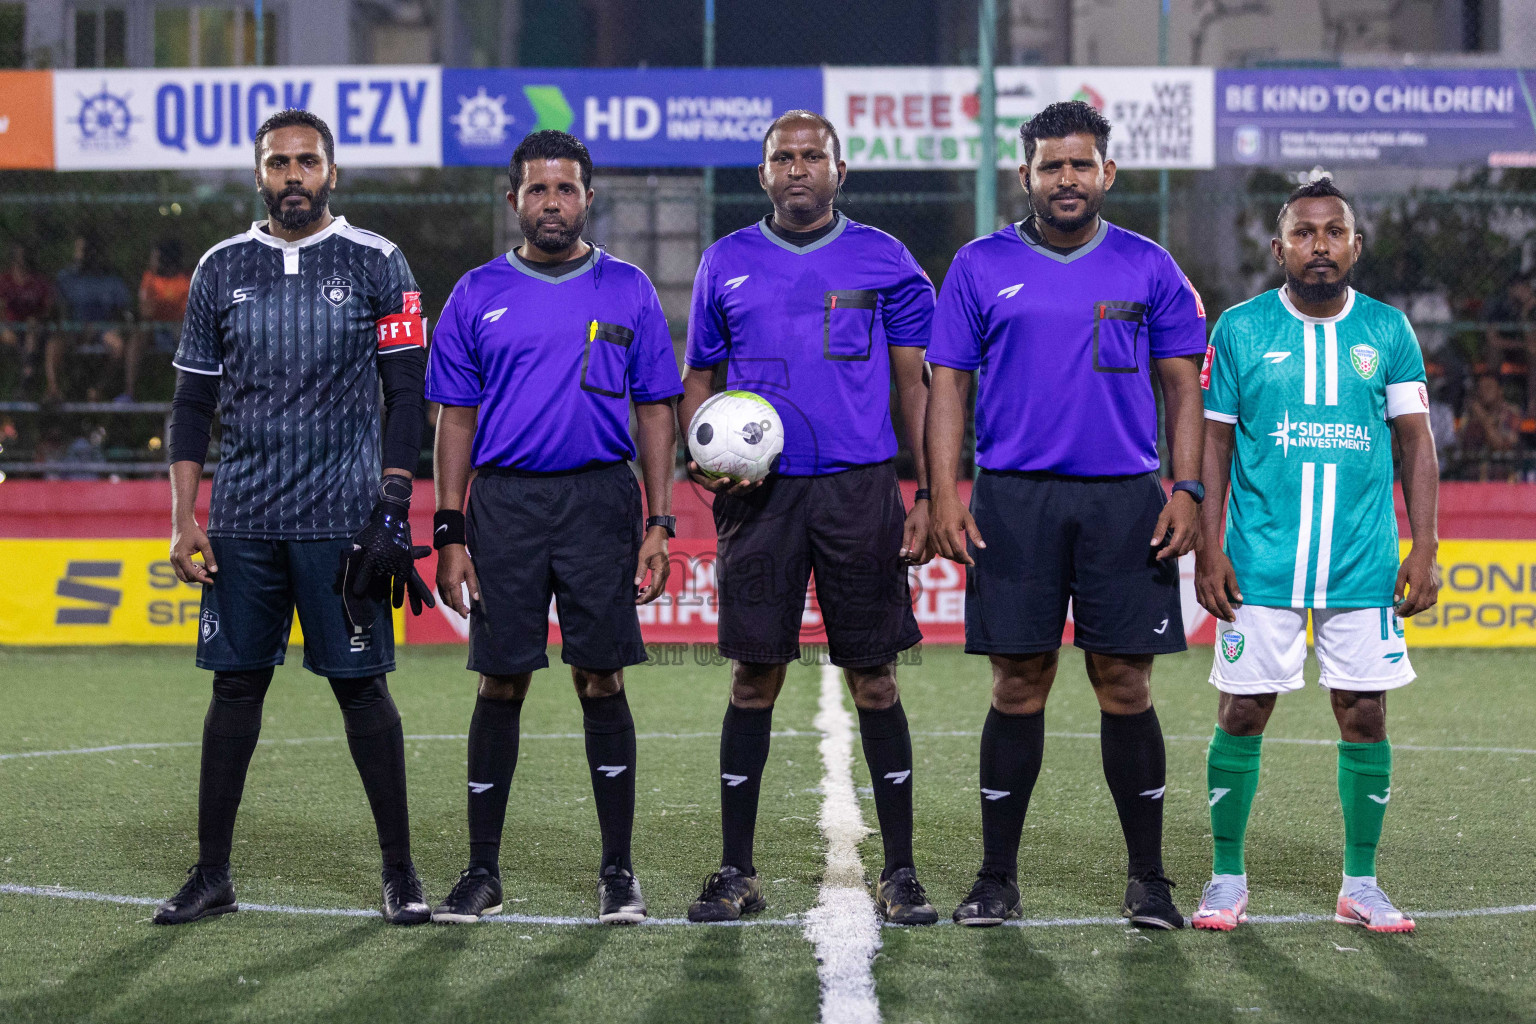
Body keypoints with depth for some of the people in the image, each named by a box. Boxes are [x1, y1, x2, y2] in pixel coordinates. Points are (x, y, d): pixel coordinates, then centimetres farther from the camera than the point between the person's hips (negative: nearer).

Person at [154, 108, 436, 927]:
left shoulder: (376, 264, 2)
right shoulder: (222, 269, 10)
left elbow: (406, 394, 1)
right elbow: (192, 403, 12)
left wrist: (393, 506, -8)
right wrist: (183, 519, 3)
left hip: (342, 517, -3)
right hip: (242, 521, 3)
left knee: (360, 685, -1)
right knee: (235, 686, 5)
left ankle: (399, 871, 7)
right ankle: (211, 874, 11)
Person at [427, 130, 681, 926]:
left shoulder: (627, 291, 7)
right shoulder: (479, 295, 7)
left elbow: (656, 411, 7)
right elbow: (455, 420, 7)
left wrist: (660, 524, -1)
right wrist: (449, 535, 0)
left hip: (600, 501, 0)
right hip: (505, 502, 1)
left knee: (601, 680, 0)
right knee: (500, 685, 2)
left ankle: (617, 872, 7)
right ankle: (482, 873, 10)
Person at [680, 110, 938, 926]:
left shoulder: (883, 261, 6)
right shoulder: (727, 263, 10)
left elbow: (915, 384, 6)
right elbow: (698, 380, 15)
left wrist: (930, 498, -2)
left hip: (860, 490, -1)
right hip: (760, 493, 1)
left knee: (874, 681, 0)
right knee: (753, 681, 3)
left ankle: (900, 872, 7)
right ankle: (736, 872, 10)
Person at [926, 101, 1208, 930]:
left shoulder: (1148, 268, 8)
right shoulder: (981, 267, 6)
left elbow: (1181, 385, 9)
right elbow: (947, 385, 6)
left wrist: (1186, 490, -2)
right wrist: (943, 497, -4)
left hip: (1125, 500, 0)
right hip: (1014, 497, 0)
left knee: (1125, 686, 1)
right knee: (1018, 685, 2)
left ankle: (1147, 878, 9)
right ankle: (997, 878, 10)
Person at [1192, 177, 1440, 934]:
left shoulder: (1388, 331, 5)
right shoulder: (1240, 329, 1)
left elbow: (1416, 442, 8)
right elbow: (1212, 443, 3)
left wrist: (1424, 549, 0)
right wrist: (1208, 551, -4)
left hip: (1364, 567, 1)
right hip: (1260, 564, -1)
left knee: (1365, 717, 3)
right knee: (1242, 715, 0)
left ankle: (1360, 885, 15)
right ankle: (1227, 878, 14)